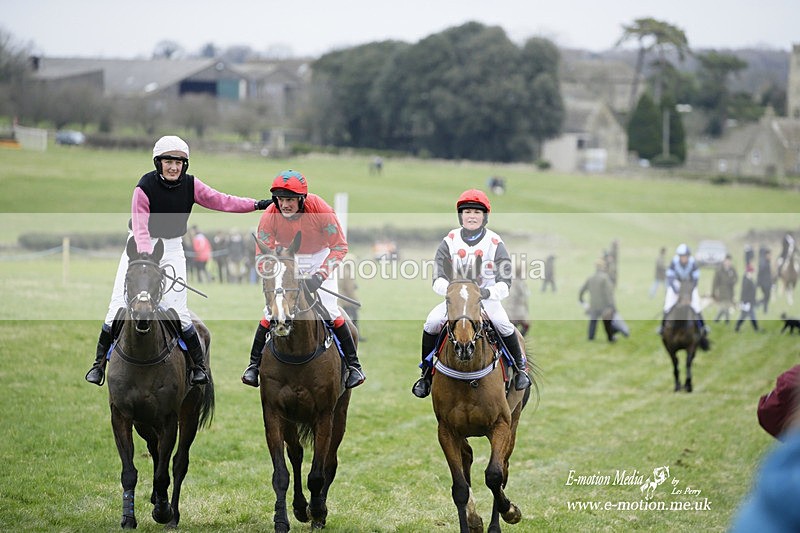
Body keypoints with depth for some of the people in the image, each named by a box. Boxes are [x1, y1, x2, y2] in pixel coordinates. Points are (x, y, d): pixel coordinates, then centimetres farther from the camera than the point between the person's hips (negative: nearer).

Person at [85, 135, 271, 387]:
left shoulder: (189, 185, -8)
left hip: (172, 248, 1)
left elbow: (221, 201, -8)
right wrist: (145, 257, -37)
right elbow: (140, 227, -24)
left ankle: (199, 364, 4)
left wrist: (257, 205, -16)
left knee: (177, 309, -9)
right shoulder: (145, 187, -18)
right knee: (119, 304, -4)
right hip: (141, 246, -1)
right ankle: (99, 362, 7)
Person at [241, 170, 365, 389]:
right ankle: (254, 364, 7)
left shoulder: (320, 210, -30)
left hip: (320, 258, -2)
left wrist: (320, 275, -34)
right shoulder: (270, 217, -24)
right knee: (271, 311, -7)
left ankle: (353, 365, -1)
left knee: (330, 310, -12)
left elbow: (339, 246, -23)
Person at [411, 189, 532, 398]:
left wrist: (488, 292, -35)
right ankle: (425, 375, -4)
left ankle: (520, 367, -3)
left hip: (487, 297, -2)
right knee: (431, 323, -19)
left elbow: (505, 282, -15)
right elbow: (438, 278, -10)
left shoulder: (495, 243, -8)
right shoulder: (449, 242, -3)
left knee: (503, 324, -28)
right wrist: (449, 288, -32)